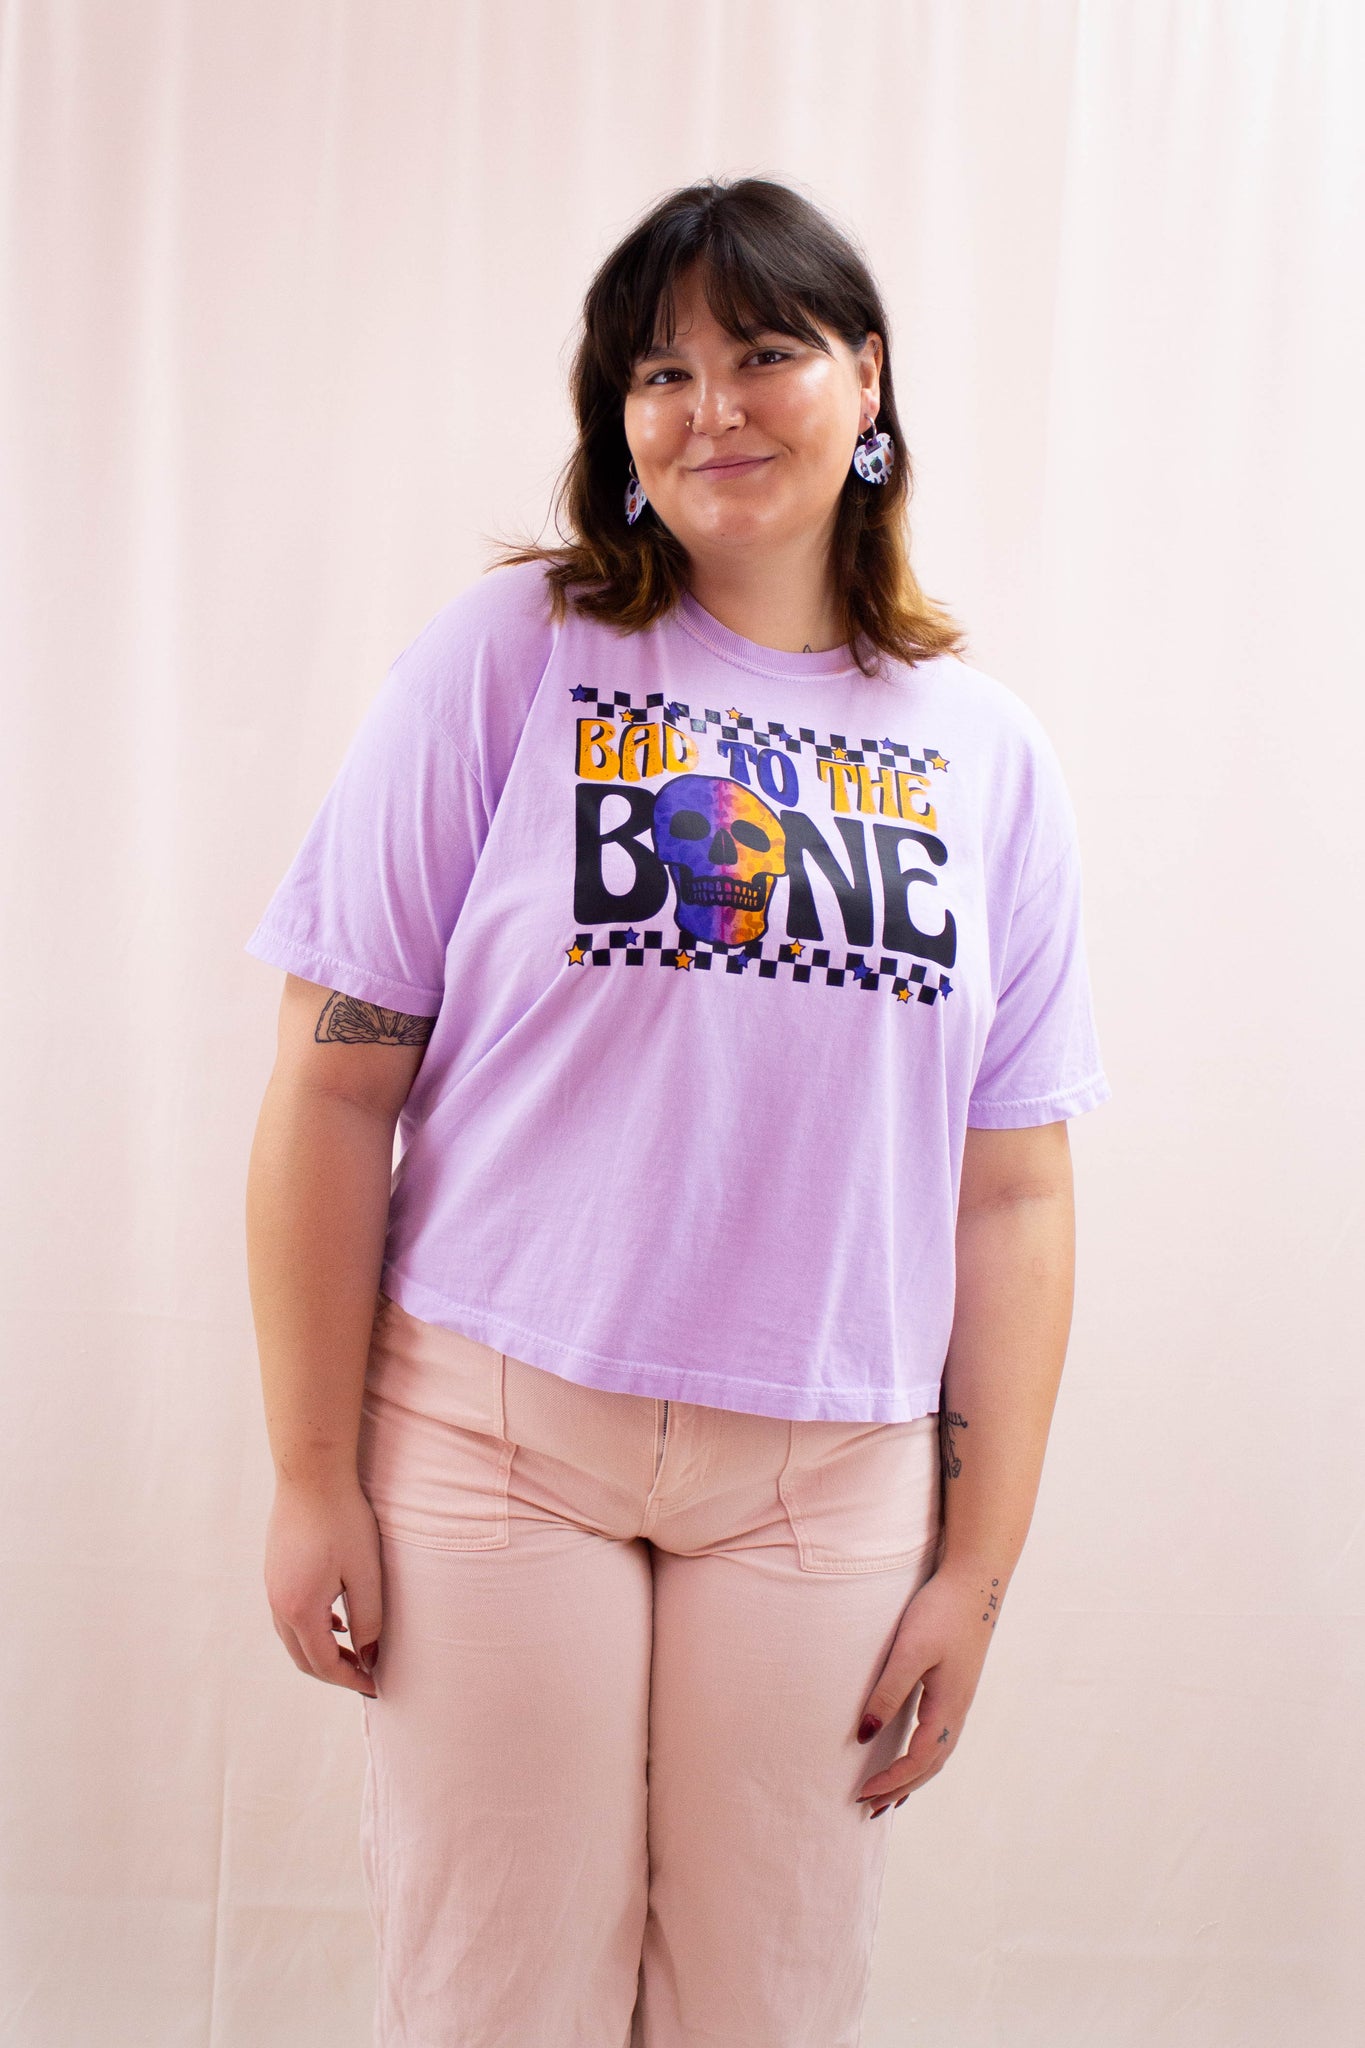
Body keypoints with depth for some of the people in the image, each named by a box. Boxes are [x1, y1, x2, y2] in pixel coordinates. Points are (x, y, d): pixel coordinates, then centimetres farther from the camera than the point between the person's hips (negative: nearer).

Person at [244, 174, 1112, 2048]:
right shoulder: (509, 658, -3)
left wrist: (979, 1562, 4)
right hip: (496, 1433, -2)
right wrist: (313, 1474, -6)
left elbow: (1012, 1192, 5)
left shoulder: (987, 750, 5)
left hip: (829, 1474, 2)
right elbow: (336, 1084, -5)